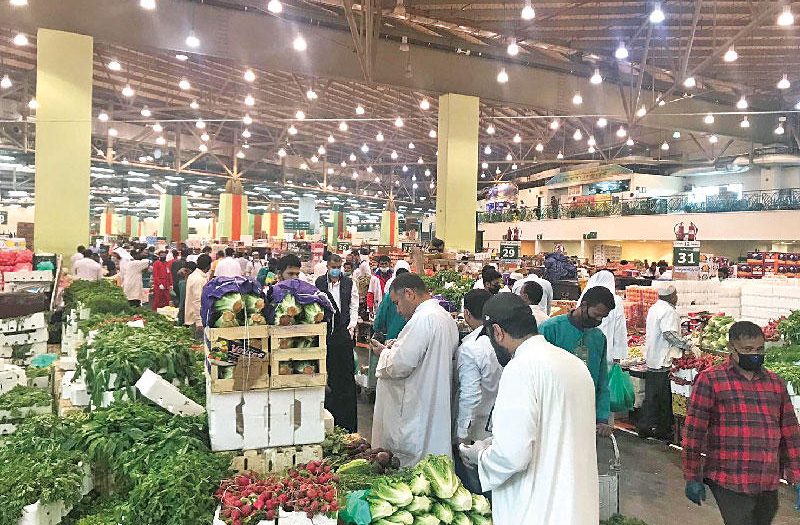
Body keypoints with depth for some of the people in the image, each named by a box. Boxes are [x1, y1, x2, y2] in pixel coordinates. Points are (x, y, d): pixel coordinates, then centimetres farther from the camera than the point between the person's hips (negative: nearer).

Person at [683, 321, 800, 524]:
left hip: (769, 485, 5)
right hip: (729, 484, -5)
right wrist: (692, 478, -6)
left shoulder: (775, 383, 12)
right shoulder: (710, 380, -6)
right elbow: (694, 432, -6)